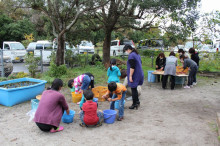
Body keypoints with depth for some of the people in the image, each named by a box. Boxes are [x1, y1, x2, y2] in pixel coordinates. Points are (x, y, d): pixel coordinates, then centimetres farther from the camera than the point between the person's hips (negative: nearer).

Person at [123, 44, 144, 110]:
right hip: (139, 74, 9)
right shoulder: (137, 54, 12)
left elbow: (132, 67, -24)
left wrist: (130, 76, -19)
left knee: (133, 89, 2)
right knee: (134, 88, 20)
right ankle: (137, 101, 29)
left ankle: (134, 104, 11)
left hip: (134, 75, -9)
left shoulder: (131, 55, -18)